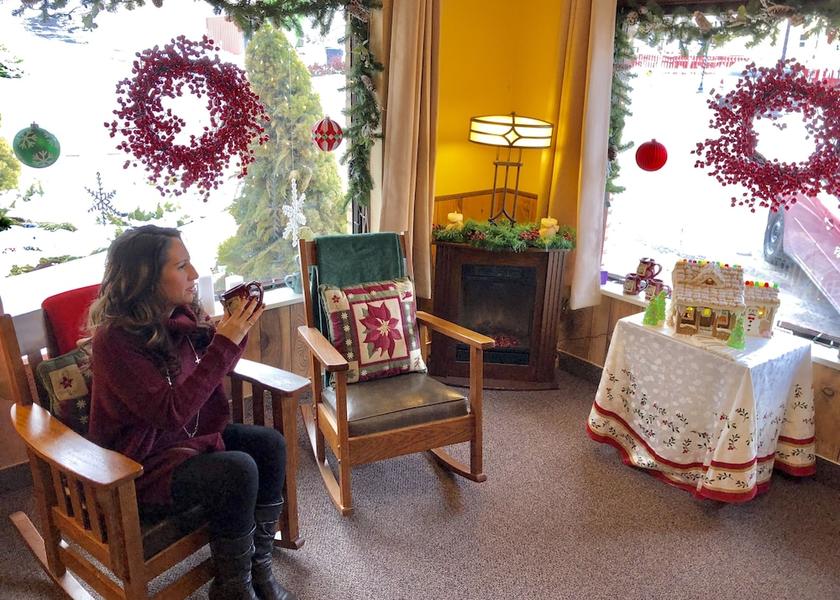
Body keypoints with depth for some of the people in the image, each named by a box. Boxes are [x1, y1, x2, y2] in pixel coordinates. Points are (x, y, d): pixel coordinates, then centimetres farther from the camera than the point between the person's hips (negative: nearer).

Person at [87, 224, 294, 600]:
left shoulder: (181, 313, -4)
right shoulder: (114, 338, -25)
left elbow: (208, 368, 12)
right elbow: (169, 412, -30)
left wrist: (233, 327, -8)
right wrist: (225, 343, -32)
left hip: (189, 434, 8)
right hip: (140, 464, -8)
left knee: (270, 444, -8)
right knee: (238, 470, -26)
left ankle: (258, 568, 2)